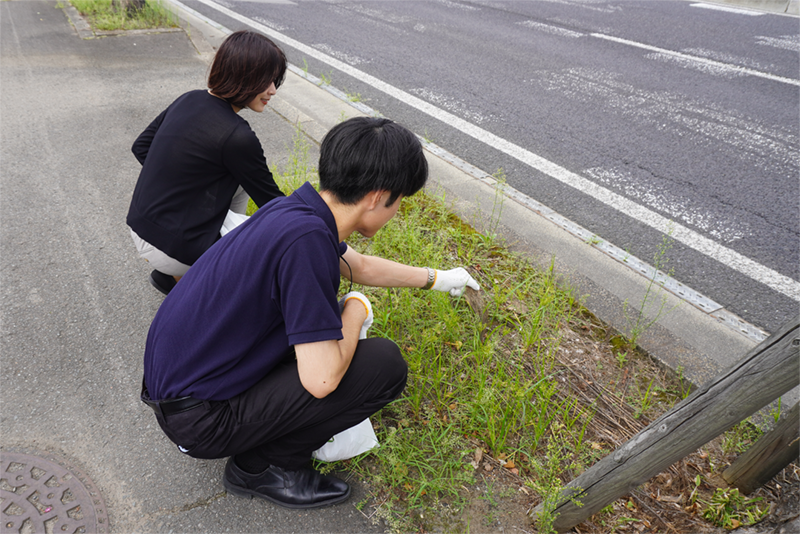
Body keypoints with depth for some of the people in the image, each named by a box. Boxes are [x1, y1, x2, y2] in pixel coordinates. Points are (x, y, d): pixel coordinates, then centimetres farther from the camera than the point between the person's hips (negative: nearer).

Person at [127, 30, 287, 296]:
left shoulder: (189, 100, 2)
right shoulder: (236, 137, -22)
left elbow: (140, 147, 13)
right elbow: (270, 200, -11)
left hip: (140, 227, 8)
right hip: (169, 250, -8)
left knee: (241, 179, 16)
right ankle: (177, 276, 8)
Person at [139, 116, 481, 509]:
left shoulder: (301, 210, -1)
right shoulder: (305, 237, -29)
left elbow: (360, 266, 18)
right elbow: (321, 379, -28)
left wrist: (436, 278, 29)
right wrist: (357, 308, -9)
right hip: (198, 416, -9)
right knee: (385, 364, -13)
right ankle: (260, 466, 4)